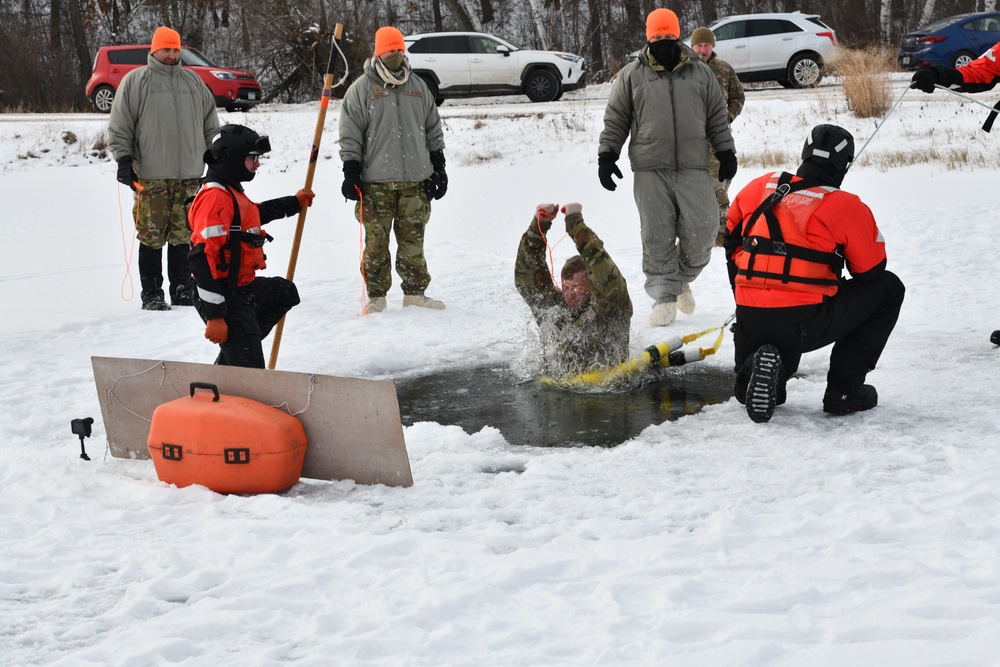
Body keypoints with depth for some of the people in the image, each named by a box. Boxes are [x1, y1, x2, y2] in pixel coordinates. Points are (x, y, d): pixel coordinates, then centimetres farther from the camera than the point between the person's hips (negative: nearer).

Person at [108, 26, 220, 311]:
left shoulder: (193, 82, 16)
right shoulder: (135, 81, 4)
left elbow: (210, 124, 24)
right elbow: (120, 127, 3)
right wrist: (123, 159, -4)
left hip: (189, 174, 4)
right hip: (150, 176, -3)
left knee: (183, 235, 5)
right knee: (152, 237, -4)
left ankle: (182, 291, 12)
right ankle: (151, 295, 2)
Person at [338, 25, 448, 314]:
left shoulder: (418, 87, 13)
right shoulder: (362, 89, 1)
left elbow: (433, 130, 19)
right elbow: (350, 135, 0)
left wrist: (438, 168, 14)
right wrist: (351, 173, -6)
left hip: (415, 181, 3)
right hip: (376, 184, -3)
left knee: (413, 240, 5)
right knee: (376, 242, -1)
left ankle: (414, 292, 13)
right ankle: (376, 296, 7)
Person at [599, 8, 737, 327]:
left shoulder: (700, 72, 10)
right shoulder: (631, 76, 5)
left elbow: (717, 117, 15)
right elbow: (615, 120, 9)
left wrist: (726, 152, 11)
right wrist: (607, 154, 2)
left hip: (693, 169, 1)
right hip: (651, 171, -1)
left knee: (702, 230, -3)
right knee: (657, 236, -2)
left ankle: (682, 278, 22)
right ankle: (664, 295, 6)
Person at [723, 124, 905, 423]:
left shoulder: (758, 188, 9)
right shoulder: (848, 207, -3)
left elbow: (732, 240, 21)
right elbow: (871, 271, 5)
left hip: (749, 321, 5)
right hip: (803, 325, -5)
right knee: (889, 288, 16)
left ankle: (751, 371, 0)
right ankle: (843, 390, 12)